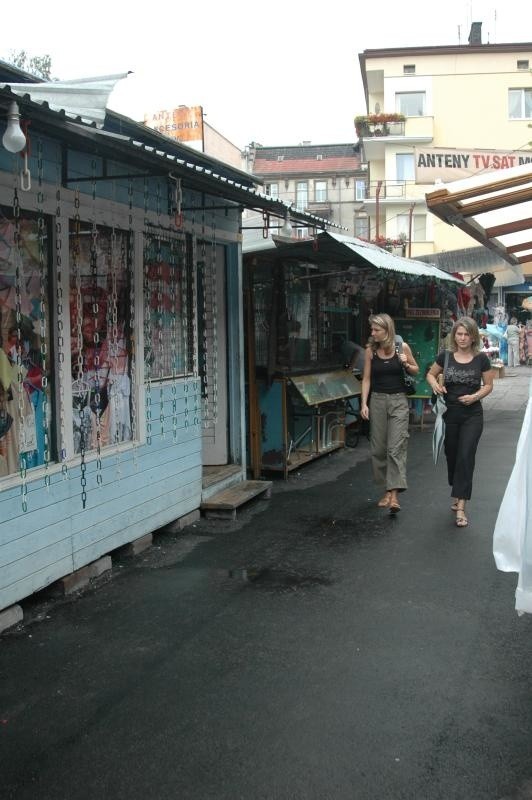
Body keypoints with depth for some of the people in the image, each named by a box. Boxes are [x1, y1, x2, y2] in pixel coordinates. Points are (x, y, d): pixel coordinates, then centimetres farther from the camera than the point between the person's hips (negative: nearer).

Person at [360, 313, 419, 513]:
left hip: (398, 401, -2)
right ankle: (387, 489, 20)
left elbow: (416, 371, 10)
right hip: (377, 400, 3)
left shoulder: (402, 347, -3)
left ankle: (394, 494, -15)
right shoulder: (370, 350, 1)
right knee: (378, 448, 6)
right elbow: (366, 379, 4)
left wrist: (406, 365, -12)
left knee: (396, 447, -11)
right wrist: (364, 403, -5)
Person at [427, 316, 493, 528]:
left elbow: (488, 385, 4)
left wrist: (475, 396, -15)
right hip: (449, 414, 3)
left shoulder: (481, 359, -5)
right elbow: (430, 374, 13)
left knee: (465, 457, -10)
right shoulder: (445, 357, -1)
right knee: (451, 456, 14)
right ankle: (457, 495, 38)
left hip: (472, 416, -2)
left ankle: (460, 508, -11)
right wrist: (435, 384, -9)